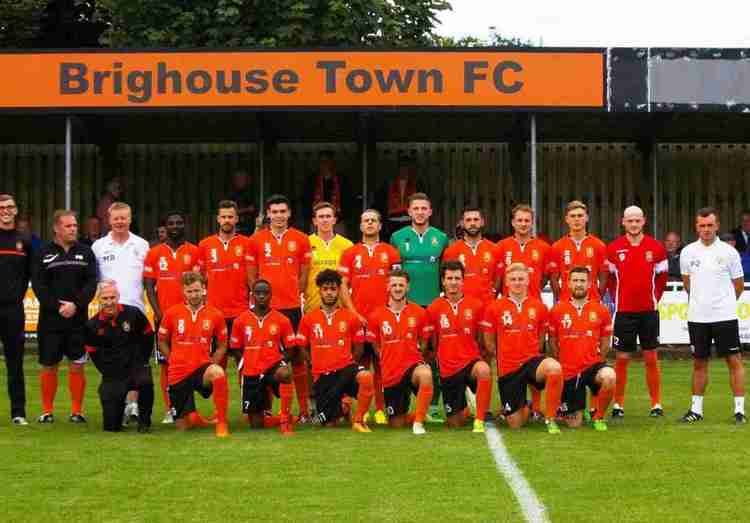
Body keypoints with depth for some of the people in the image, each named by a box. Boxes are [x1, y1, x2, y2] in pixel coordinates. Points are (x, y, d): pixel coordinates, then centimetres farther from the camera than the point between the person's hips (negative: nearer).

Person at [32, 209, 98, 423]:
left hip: (78, 318, 1)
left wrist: (76, 305, -14)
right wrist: (57, 306, -14)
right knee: (48, 365, 4)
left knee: (77, 365, 0)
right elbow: (38, 285, -4)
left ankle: (77, 411, 9)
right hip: (50, 319, -1)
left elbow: (91, 283, -1)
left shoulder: (85, 252, 7)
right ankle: (47, 411, 14)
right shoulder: (43, 254, 2)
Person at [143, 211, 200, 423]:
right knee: (165, 362, 1)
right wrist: (159, 314, -6)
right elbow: (149, 287, 5)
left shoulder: (194, 252, 5)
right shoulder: (154, 253, 7)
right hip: (163, 315, 1)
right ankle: (169, 410, 4)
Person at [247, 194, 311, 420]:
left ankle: (304, 409, 7)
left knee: (297, 358, 3)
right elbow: (251, 276, 9)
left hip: (293, 307, 0)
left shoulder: (301, 239, 5)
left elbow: (304, 274, 8)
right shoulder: (256, 240, 5)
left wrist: (297, 296, 2)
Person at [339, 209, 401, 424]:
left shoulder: (391, 252, 10)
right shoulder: (350, 253, 10)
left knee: (381, 364, -1)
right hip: (358, 317, 0)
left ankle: (380, 409, 4)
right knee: (360, 364, 0)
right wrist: (353, 313, -4)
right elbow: (343, 286, 7)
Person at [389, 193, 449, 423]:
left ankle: (433, 407, 5)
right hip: (405, 304, -1)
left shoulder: (441, 238, 8)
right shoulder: (398, 237, 6)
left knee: (433, 356, 0)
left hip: (433, 304, 1)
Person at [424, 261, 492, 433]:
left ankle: (479, 421, -27)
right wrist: (437, 360, 7)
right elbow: (431, 342, 10)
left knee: (483, 370, -40)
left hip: (471, 360, -1)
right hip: (447, 368, 2)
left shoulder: (476, 305, -2)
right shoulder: (433, 308, -1)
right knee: (455, 422, 5)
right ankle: (464, 408, 43)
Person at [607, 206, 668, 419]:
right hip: (623, 311, 0)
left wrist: (653, 299, 5)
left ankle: (656, 404, 11)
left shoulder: (656, 247, 1)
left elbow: (662, 277, 10)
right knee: (622, 359, 2)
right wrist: (619, 299, 6)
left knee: (651, 358, 5)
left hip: (649, 310, 1)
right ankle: (618, 405, 10)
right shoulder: (613, 249, 0)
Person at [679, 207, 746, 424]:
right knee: (699, 363, 9)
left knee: (734, 360, -2)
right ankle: (696, 408, 16)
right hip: (697, 316, 2)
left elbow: (739, 284, 8)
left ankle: (739, 410, 3)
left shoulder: (729, 252, -2)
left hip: (724, 316, -2)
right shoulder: (688, 252, 4)